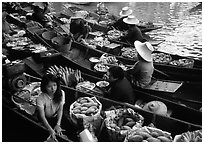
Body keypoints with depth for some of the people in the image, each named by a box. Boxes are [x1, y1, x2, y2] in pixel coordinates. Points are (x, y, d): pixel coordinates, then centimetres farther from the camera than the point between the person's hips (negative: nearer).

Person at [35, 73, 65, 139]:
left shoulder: (61, 93, -19)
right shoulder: (40, 99, -29)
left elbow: (60, 110, -15)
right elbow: (42, 116, -27)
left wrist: (58, 124, -25)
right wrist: (50, 130, -35)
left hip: (56, 117, 3)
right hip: (46, 119, -3)